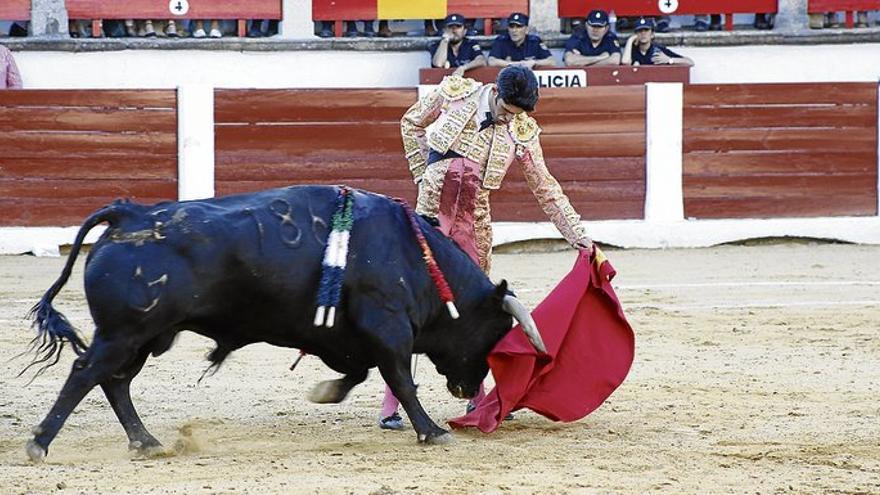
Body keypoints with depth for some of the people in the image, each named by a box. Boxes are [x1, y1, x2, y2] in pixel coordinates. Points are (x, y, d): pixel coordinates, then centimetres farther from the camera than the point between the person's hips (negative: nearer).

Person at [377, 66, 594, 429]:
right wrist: (423, 175, 6)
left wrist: (580, 238, 4)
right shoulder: (454, 93, -5)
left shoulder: (522, 132, 0)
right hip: (432, 212, -3)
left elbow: (546, 190, 6)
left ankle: (477, 396, 23)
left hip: (474, 222, 3)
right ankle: (390, 405, -8)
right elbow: (412, 123, 12)